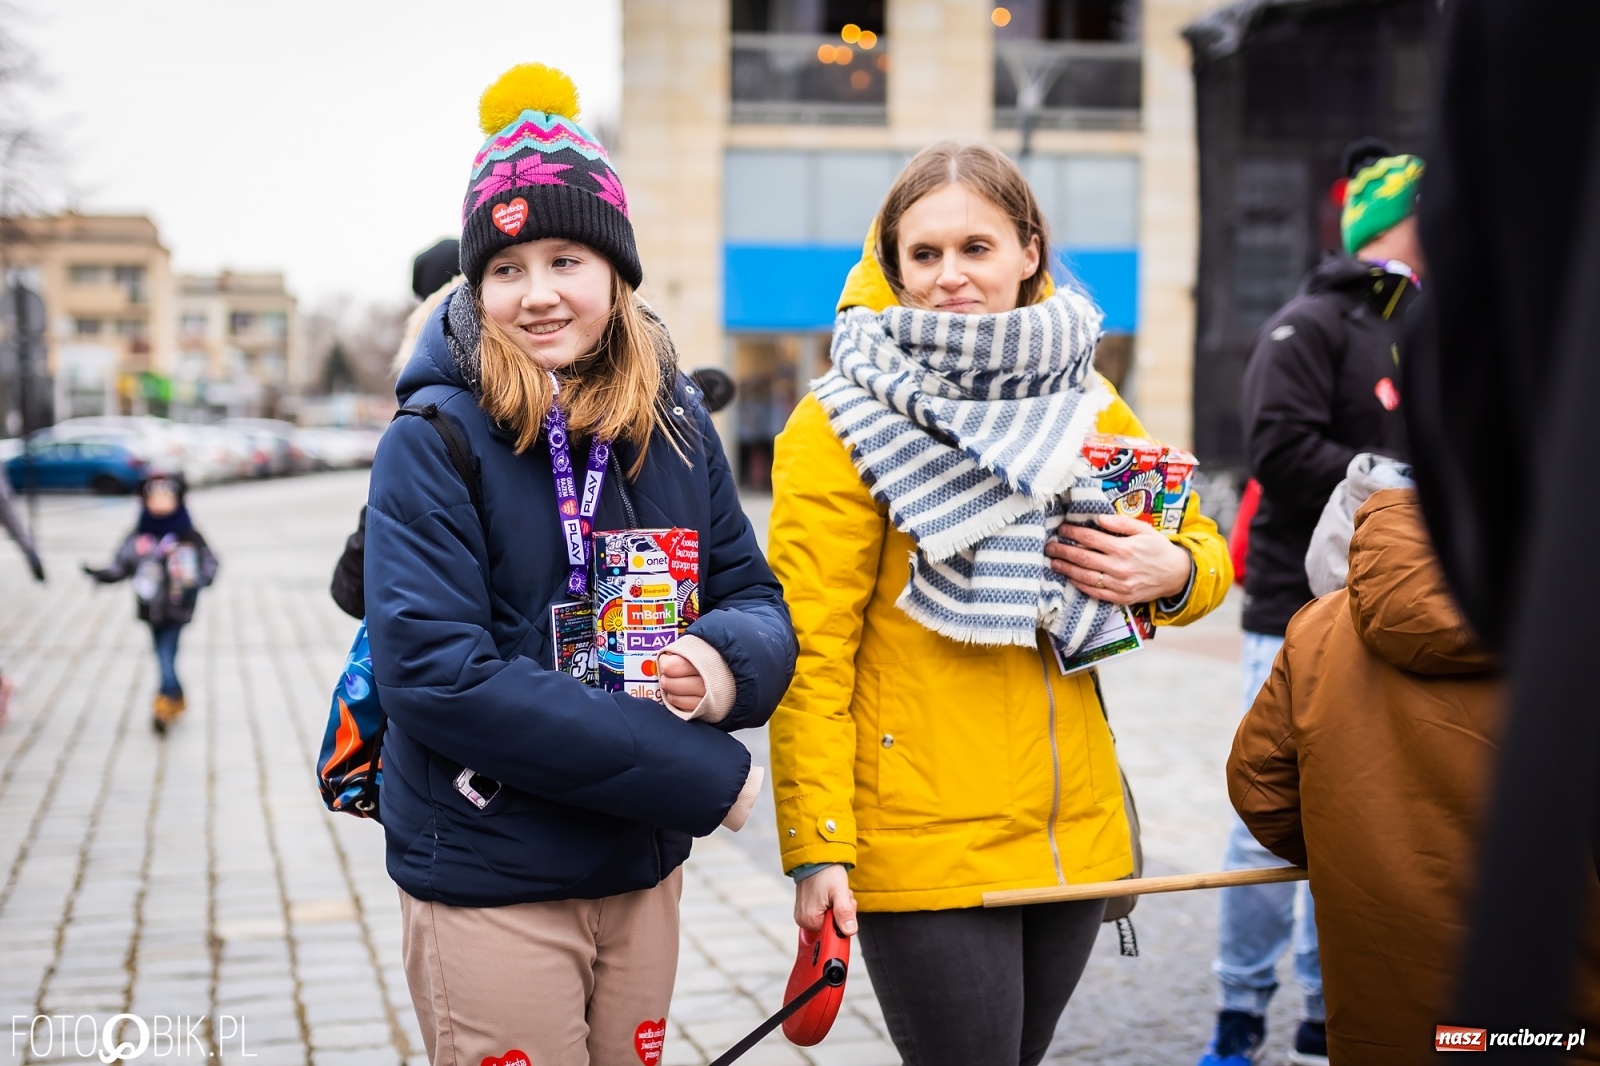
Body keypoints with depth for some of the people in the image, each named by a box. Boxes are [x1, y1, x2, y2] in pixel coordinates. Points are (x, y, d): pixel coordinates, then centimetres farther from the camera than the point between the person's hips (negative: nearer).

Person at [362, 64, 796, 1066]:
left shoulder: (677, 425, 2)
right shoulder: (436, 442, -13)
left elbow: (757, 599, 7)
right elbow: (435, 673, -22)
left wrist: (728, 661, -20)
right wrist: (697, 774, -21)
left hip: (644, 868, 5)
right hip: (489, 881, -5)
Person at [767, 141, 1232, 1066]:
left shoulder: (1088, 408, 9)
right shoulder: (844, 426, -7)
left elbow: (1205, 552, 18)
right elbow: (811, 652, -11)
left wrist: (1169, 573, -6)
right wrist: (817, 850, -17)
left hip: (1074, 831, 5)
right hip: (922, 847, -5)